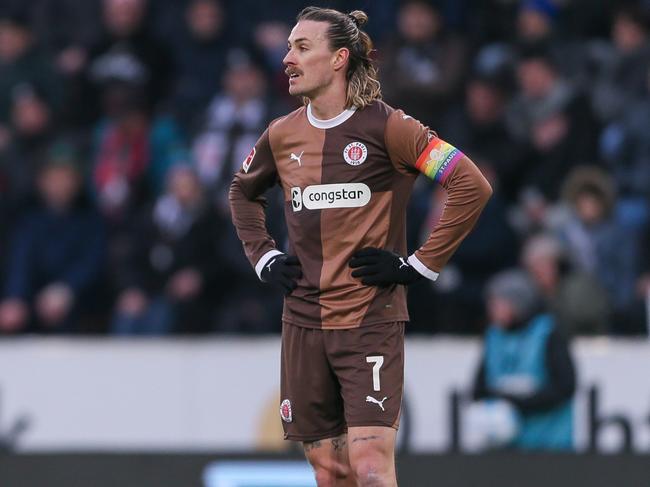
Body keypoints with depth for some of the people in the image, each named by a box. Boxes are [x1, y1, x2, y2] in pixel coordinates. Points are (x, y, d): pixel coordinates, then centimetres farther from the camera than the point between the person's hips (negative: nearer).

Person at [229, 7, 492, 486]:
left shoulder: (385, 127, -8)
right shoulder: (282, 135, 8)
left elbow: (472, 186, -12)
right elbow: (243, 193, 30)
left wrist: (419, 265, -12)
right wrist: (264, 258, 14)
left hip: (372, 322, -5)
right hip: (303, 323, 5)